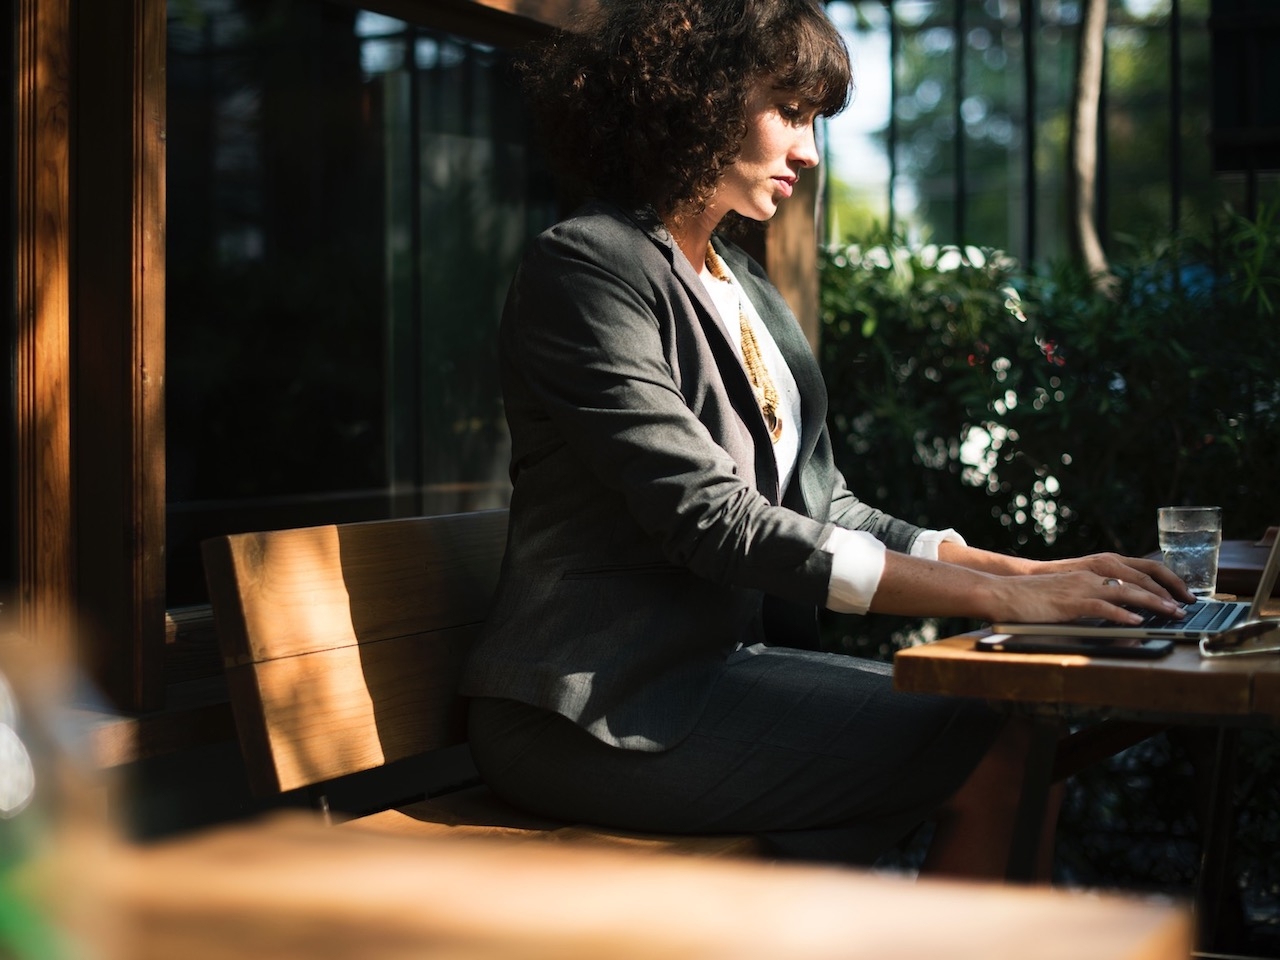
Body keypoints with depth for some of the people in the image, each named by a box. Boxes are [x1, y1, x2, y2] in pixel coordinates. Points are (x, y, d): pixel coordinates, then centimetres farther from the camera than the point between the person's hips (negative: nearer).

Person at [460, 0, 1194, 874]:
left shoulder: (749, 289, 17)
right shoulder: (586, 268, -10)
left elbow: (823, 508, 13)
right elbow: (712, 520, -20)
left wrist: (1031, 572, -2)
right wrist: (996, 595, -22)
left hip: (727, 660, 8)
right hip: (606, 711, -8)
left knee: (1018, 728, -10)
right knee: (995, 754, -17)